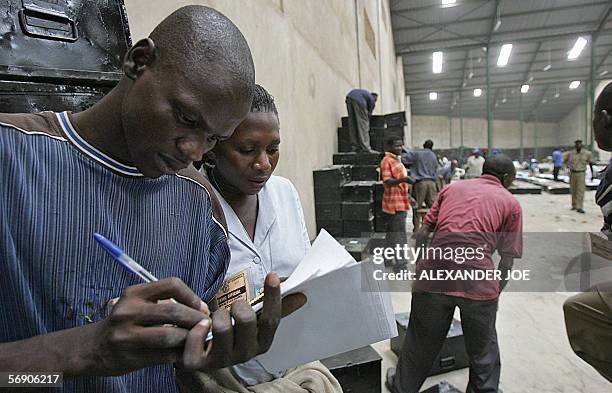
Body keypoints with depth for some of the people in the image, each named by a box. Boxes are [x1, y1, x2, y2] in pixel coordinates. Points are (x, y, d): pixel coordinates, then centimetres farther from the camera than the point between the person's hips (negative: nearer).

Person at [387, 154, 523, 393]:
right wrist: (495, 292, 19)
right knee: (482, 348, 21)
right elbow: (507, 260, 8)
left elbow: (422, 233, 13)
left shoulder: (452, 187, 19)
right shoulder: (510, 202, 13)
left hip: (433, 273, 2)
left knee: (422, 340, 22)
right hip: (478, 280, -2)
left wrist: (420, 267, 23)